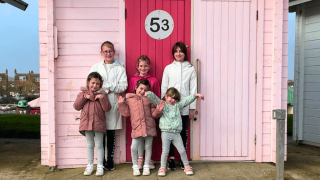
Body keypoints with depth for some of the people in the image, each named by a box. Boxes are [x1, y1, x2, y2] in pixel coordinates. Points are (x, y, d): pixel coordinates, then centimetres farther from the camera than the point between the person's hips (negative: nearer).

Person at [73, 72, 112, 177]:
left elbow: (107, 108, -5)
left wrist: (102, 97, -15)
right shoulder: (83, 94, 9)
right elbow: (76, 106, -1)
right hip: (87, 122, 2)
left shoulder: (102, 94, 4)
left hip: (99, 123, -2)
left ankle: (100, 166, 16)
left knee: (99, 145, 6)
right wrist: (84, 97, -10)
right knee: (89, 145, 12)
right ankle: (90, 165, 23)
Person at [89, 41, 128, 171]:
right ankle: (101, 160, 15)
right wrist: (107, 90, -10)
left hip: (113, 104, -1)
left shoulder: (120, 68, 8)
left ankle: (110, 159, 15)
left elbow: (123, 86, -2)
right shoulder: (95, 67, 13)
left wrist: (107, 87, -12)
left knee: (111, 133, 3)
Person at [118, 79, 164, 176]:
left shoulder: (149, 99, 9)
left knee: (148, 147, 8)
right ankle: (135, 166, 17)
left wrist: (158, 110, -9)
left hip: (149, 127, 1)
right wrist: (121, 104, 1)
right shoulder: (129, 99, 8)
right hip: (136, 128, -1)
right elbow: (126, 113, 8)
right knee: (133, 147, -5)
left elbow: (153, 114, 9)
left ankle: (146, 167, 24)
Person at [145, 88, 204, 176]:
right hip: (166, 133, -3)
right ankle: (162, 167, 17)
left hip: (176, 133, 3)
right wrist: (148, 93, -23)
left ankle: (186, 166, 24)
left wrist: (196, 95, 4)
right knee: (165, 151, 3)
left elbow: (186, 100, 11)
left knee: (182, 150, 8)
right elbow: (154, 98, -6)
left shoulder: (178, 105, 12)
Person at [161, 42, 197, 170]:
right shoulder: (168, 68, 5)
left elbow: (193, 89, 3)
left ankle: (183, 158, 19)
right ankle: (171, 158, 15)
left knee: (184, 132, 7)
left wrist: (192, 108, -1)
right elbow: (163, 88, 5)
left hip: (185, 107, 0)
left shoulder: (190, 69, 4)